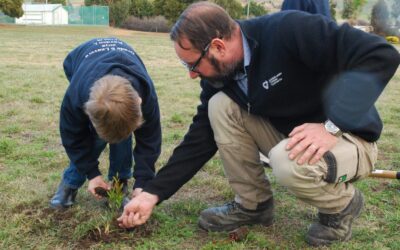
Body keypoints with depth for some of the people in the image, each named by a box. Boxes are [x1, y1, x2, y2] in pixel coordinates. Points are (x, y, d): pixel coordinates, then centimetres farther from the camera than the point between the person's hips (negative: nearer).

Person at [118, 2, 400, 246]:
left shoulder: (289, 30, -28)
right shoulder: (218, 75, -6)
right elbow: (200, 139, -1)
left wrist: (332, 125, -34)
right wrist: (153, 194, -5)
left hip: (348, 136, -6)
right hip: (292, 136, 6)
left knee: (289, 162, -37)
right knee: (220, 106, -12)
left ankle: (343, 204, -1)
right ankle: (253, 204, 4)